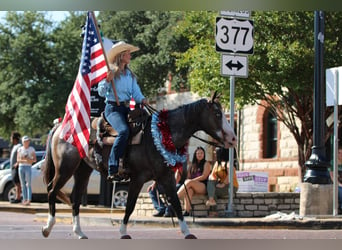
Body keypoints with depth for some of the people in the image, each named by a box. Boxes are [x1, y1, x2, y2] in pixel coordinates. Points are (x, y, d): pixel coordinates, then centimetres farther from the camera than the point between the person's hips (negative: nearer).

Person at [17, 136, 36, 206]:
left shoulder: (31, 149, 3)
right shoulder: (20, 149, 11)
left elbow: (35, 159, 3)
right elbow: (18, 160, 8)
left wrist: (29, 160, -16)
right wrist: (24, 161, -9)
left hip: (28, 167, -3)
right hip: (21, 167, 3)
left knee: (28, 184, -9)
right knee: (23, 184, 3)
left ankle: (29, 200, -12)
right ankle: (24, 199, 6)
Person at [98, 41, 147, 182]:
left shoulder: (130, 74, 18)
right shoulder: (110, 71, -1)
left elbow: (135, 92, 13)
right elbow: (101, 92, -5)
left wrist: (142, 99, -8)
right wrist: (107, 80, -22)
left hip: (126, 108, 7)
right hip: (112, 108, -7)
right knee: (124, 130, -31)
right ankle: (112, 171, -33)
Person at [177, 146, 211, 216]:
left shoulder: (206, 164, 9)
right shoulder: (192, 165, 23)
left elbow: (204, 176, -5)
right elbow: (188, 177, 16)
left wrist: (192, 180, -13)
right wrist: (187, 181, -9)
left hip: (203, 187, -3)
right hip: (193, 187, 3)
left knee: (189, 182, -33)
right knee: (188, 190, -35)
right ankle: (187, 211, -49)